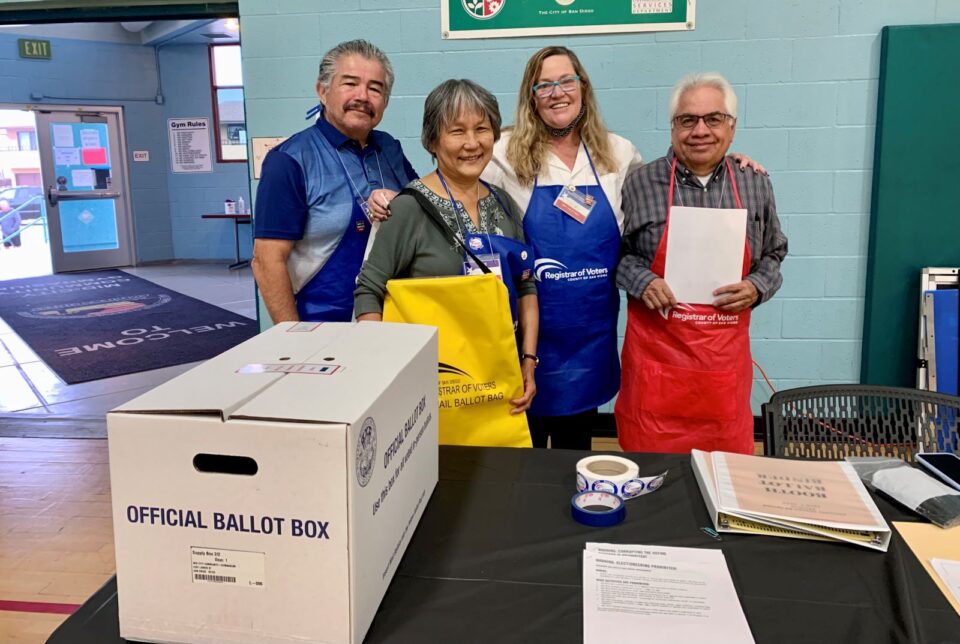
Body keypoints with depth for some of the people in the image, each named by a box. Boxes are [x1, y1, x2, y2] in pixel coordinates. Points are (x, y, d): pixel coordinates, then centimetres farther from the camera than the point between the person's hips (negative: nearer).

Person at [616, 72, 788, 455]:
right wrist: (641, 281, -13)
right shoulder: (641, 184, -3)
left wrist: (757, 288, -4)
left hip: (725, 359, 3)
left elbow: (773, 255, 16)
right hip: (656, 354, -2)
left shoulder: (755, 186, 5)